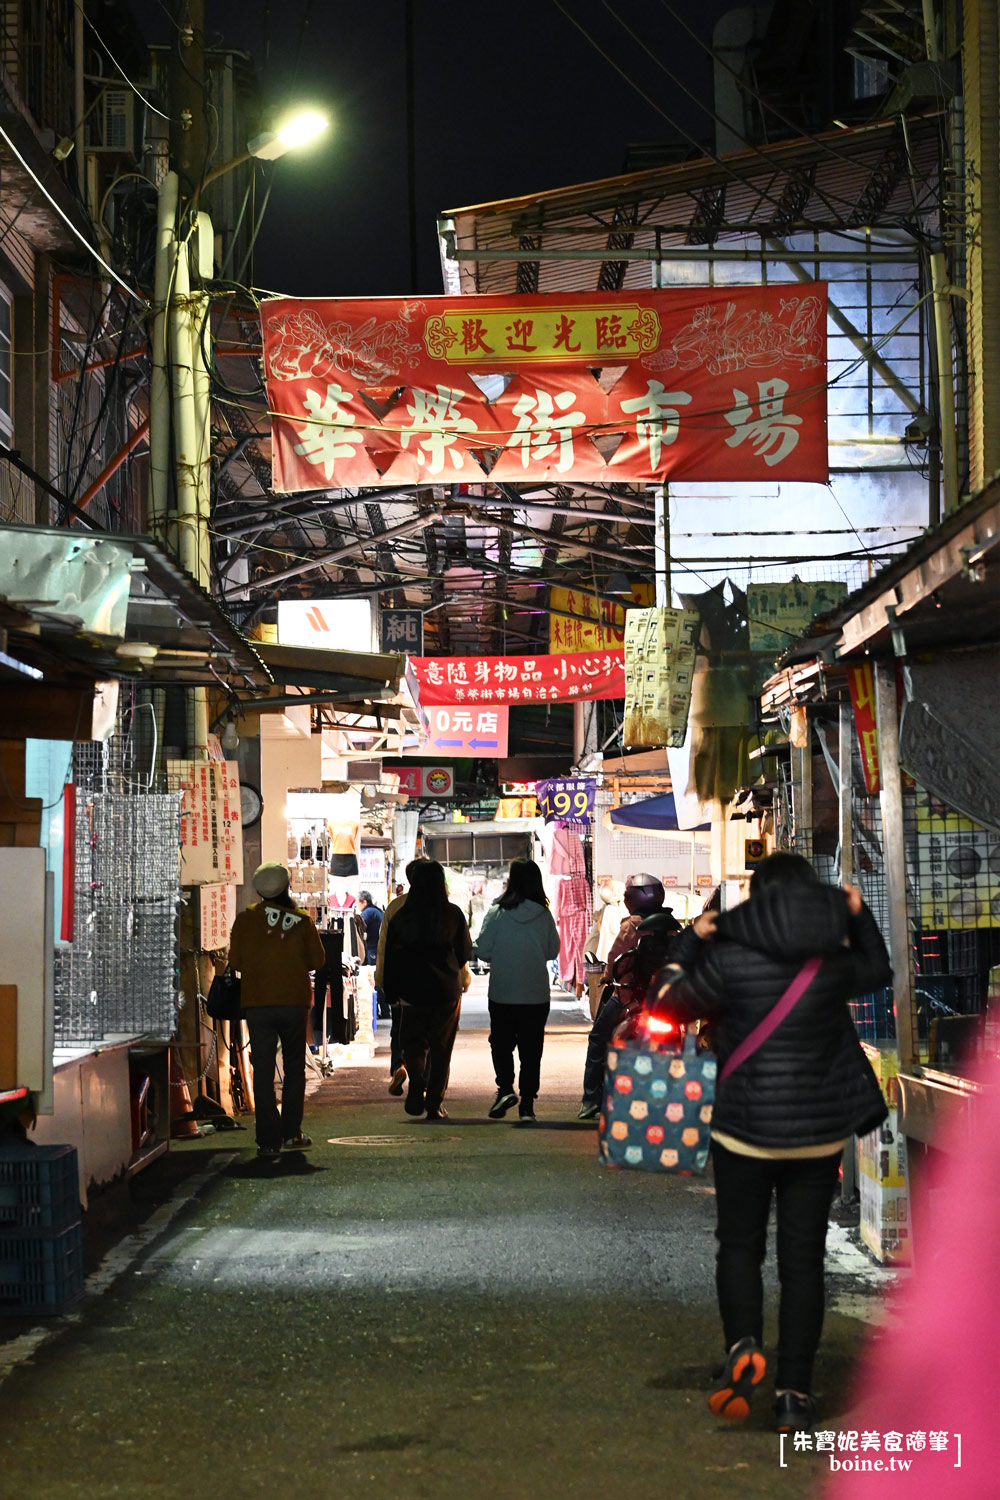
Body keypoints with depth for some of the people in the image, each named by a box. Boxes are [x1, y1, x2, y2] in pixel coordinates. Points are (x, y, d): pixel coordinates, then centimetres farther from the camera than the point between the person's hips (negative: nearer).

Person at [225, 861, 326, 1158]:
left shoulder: (245, 919, -3)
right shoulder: (301, 921, -4)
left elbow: (235, 962, 0)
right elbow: (317, 960, 1)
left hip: (257, 1003, 0)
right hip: (294, 1002, 0)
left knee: (263, 1072, 3)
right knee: (294, 1067, 14)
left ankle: (269, 1139, -1)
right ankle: (291, 1132, 10)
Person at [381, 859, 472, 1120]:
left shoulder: (401, 915, -4)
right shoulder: (453, 914, -4)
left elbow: (390, 956, -1)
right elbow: (465, 952, 5)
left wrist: (391, 991, 8)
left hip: (413, 991, 0)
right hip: (447, 991, 0)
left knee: (413, 1043, 12)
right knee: (441, 1049, 9)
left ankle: (416, 1083, -14)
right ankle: (435, 1103, 6)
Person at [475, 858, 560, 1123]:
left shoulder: (497, 913, -10)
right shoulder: (544, 916, -4)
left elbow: (482, 949, -7)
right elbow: (553, 951, 4)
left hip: (502, 994, -1)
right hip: (537, 994, 2)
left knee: (501, 1043, 13)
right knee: (531, 1047, 8)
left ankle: (505, 1088, -8)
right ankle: (527, 1103, 7)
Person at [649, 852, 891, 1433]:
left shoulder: (730, 957, -11)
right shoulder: (834, 960, -3)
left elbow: (665, 1004, 0)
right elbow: (879, 970, 20)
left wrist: (689, 942, 7)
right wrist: (861, 916, 27)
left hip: (745, 1129, -2)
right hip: (819, 1134, 2)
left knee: (740, 1247, 14)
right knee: (803, 1260, 7)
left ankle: (744, 1347, -12)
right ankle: (796, 1393, 6)